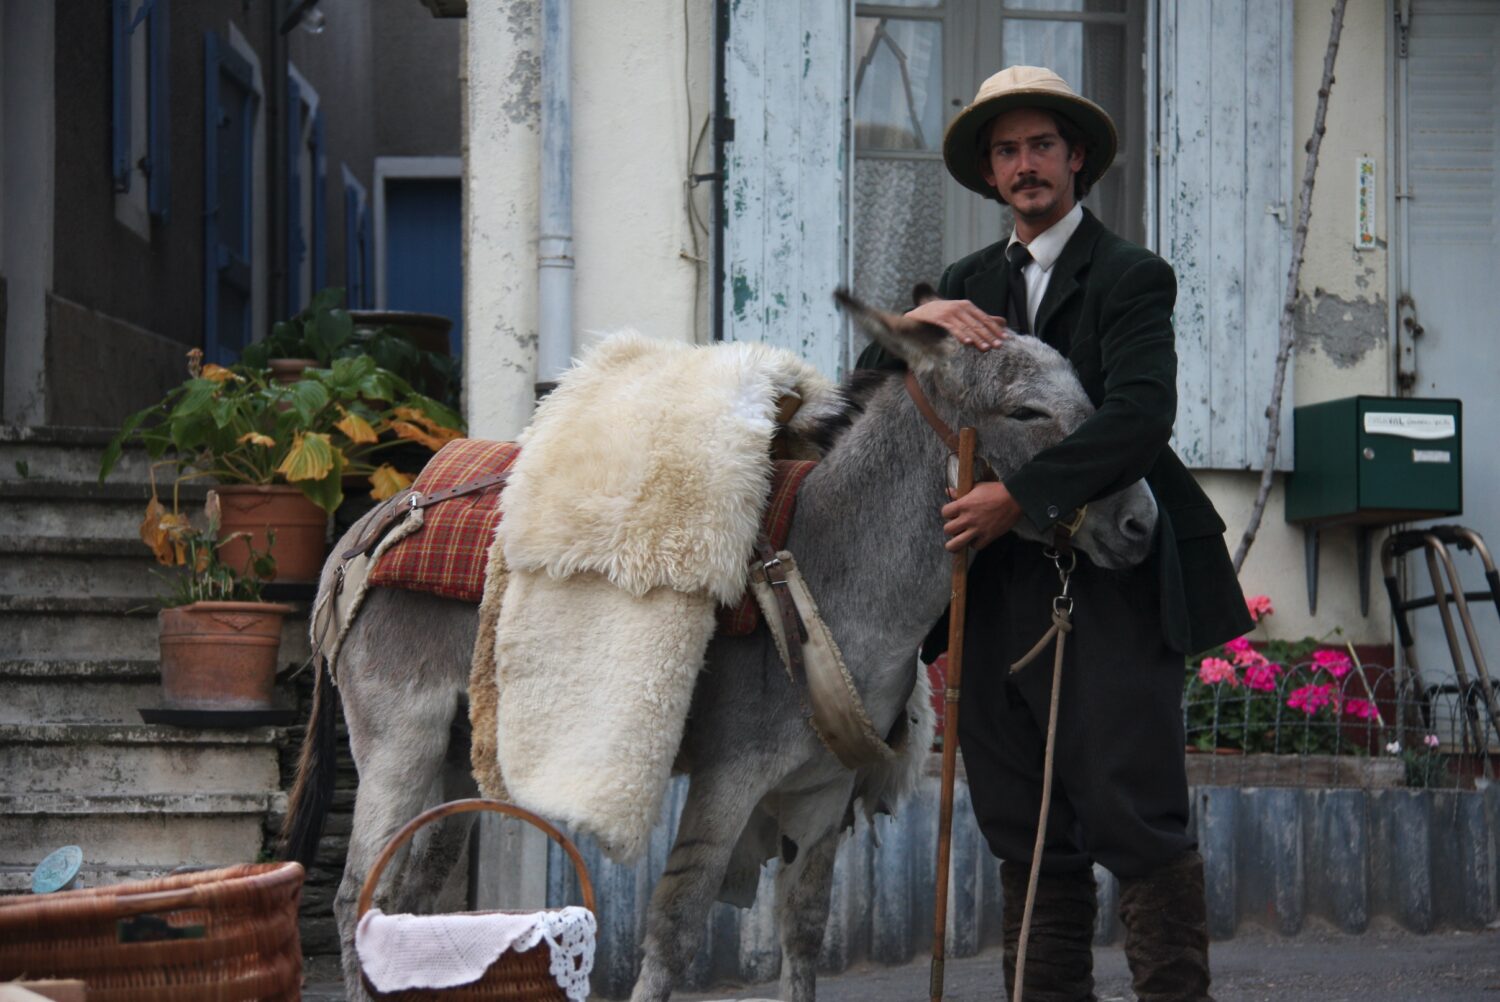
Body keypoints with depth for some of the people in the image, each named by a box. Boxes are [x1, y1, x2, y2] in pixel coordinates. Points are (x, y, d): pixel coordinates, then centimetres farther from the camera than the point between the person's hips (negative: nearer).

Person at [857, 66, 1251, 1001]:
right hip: (999, 589, 6)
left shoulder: (1129, 277, 0)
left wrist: (1020, 495, -22)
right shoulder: (971, 281, 19)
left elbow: (1139, 415, -15)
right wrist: (919, 320, -6)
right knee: (1029, 834, 8)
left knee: (1134, 813, -9)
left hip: (1110, 587, -6)